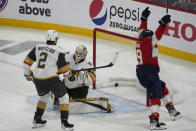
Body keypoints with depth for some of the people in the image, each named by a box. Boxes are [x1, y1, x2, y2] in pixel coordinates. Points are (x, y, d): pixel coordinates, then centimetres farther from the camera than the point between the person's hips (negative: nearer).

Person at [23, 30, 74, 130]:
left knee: (44, 96, 30)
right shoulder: (58, 51, -6)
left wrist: (27, 74, 22)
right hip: (51, 79, -6)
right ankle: (64, 122, 2)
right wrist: (70, 71, 18)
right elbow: (64, 69, -3)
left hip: (37, 79, 6)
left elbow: (27, 61, 9)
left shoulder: (38, 47, 7)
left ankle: (37, 120, 30)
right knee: (64, 98, 9)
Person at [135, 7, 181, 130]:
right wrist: (163, 24, -29)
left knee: (162, 87, 24)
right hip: (149, 72, -10)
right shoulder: (148, 42, -10)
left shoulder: (140, 41, 13)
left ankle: (172, 110, 29)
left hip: (141, 72, 10)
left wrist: (144, 18, 37)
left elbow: (142, 30, 28)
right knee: (155, 95, -12)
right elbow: (157, 35, -25)